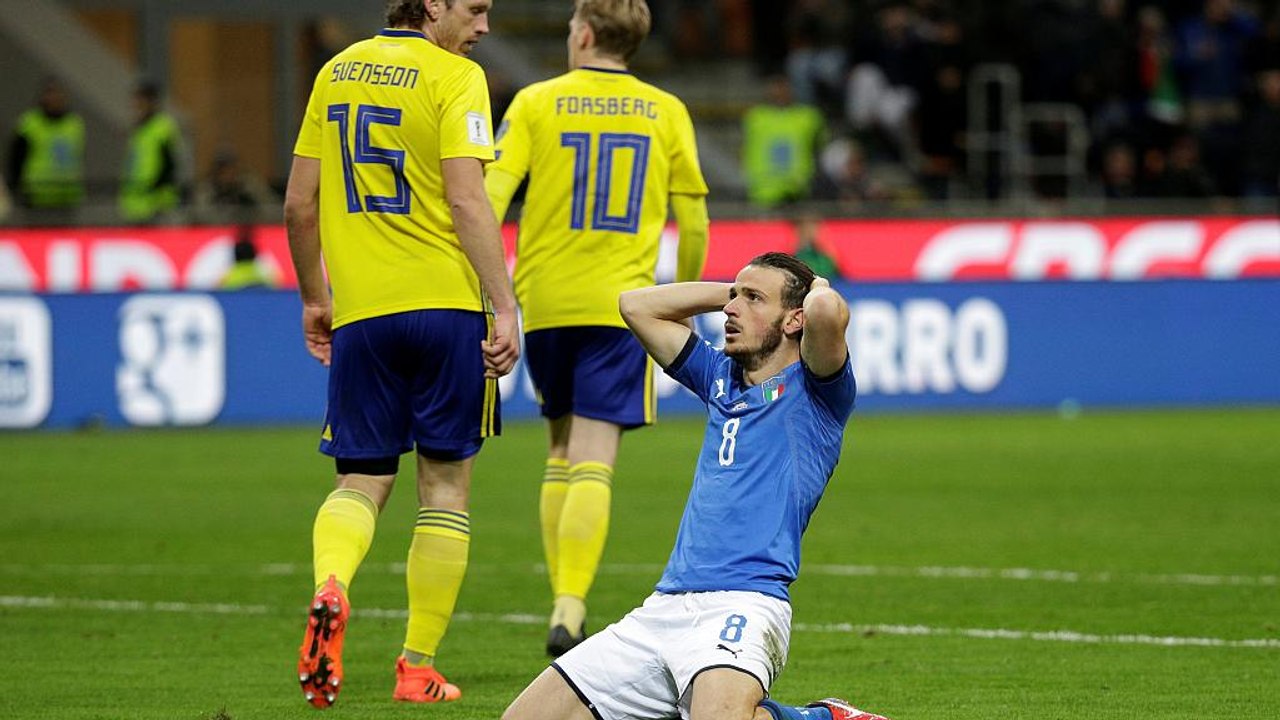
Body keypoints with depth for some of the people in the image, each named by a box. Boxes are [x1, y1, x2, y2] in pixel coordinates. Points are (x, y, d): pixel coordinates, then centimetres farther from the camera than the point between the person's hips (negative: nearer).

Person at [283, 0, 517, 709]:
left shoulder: (337, 72, 11)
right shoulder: (455, 76, -6)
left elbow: (299, 204, 13)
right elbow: (466, 201, -16)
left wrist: (314, 298, 24)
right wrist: (504, 309, -15)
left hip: (359, 309, 4)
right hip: (444, 304, -4)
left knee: (361, 481, 10)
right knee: (445, 487, 7)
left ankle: (329, 587, -21)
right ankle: (418, 669, 8)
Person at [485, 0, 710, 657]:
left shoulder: (536, 103, 2)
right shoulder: (665, 112, 6)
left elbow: (491, 196, -8)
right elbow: (694, 222, 7)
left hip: (544, 302, 1)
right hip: (621, 301, -1)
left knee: (562, 452, 17)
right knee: (593, 463, -7)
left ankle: (565, 602, 15)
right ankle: (568, 613, -22)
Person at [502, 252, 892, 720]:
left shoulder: (813, 389, 3)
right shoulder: (722, 379, 24)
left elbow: (827, 311, -18)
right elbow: (637, 305, 32)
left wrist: (819, 290, 5)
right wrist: (732, 290, 26)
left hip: (743, 605, -8)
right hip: (663, 607, 8)